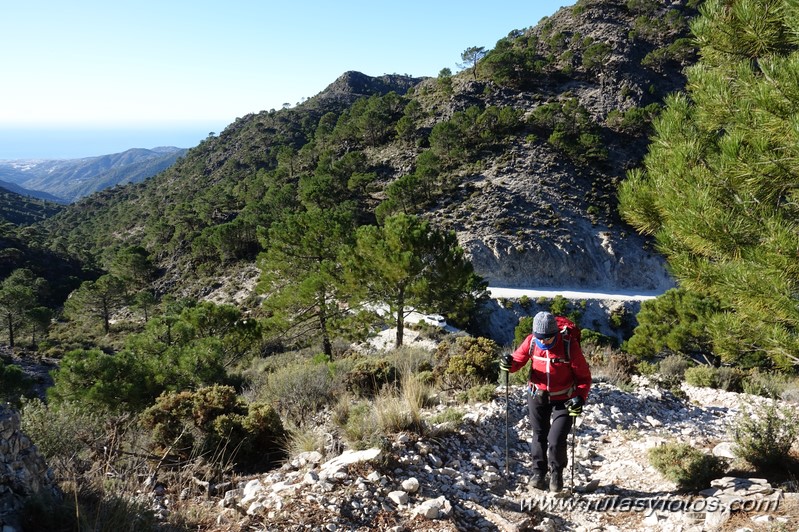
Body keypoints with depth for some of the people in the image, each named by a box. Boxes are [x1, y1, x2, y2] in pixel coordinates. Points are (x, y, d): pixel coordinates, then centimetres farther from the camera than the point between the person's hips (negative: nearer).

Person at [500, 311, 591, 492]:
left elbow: (584, 376, -15)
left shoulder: (570, 345, -22)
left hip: (563, 399, -3)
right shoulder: (531, 341, -15)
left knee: (557, 440, -7)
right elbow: (518, 359, -2)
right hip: (537, 396, 3)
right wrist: (509, 363, -26)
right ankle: (538, 470, 35)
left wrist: (579, 397, -28)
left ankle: (556, 472, 21)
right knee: (539, 436, 14)